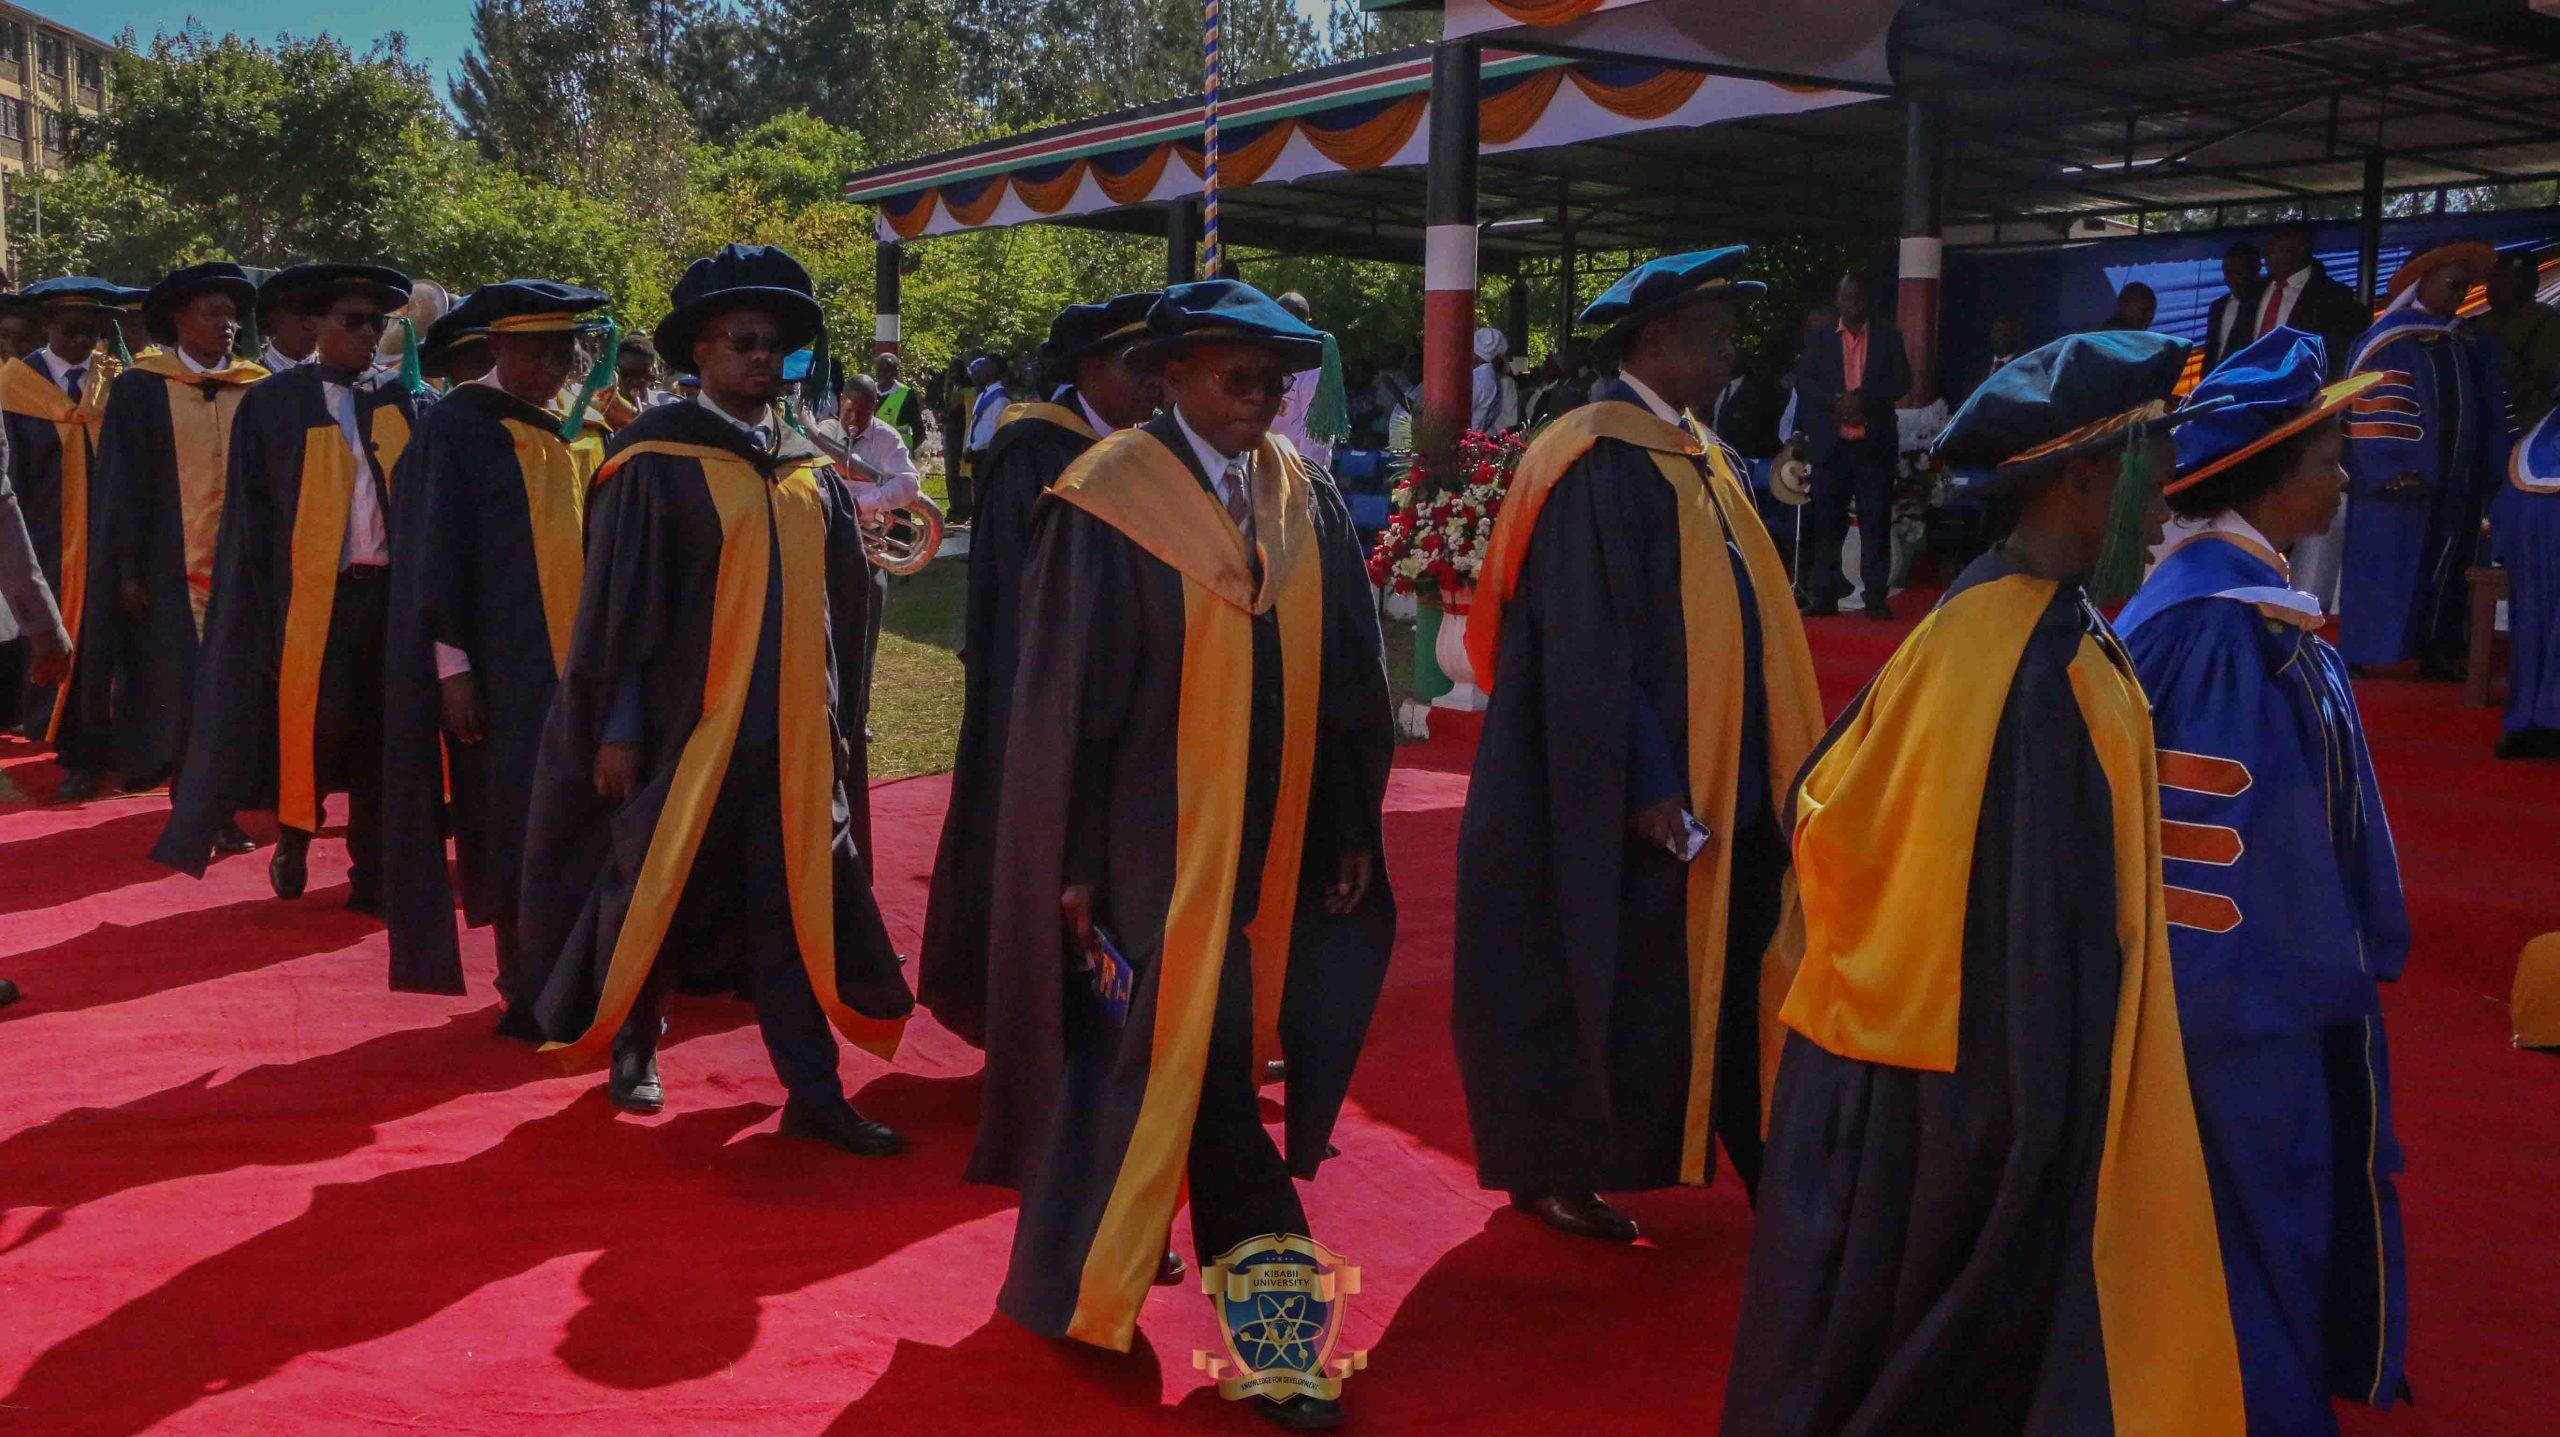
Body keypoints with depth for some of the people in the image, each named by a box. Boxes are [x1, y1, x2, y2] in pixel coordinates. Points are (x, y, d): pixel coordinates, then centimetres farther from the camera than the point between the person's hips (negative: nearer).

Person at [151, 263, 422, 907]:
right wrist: (262, 607, -4)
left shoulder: (398, 397, 10)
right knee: (319, 727, -7)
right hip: (312, 594, -3)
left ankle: (373, 875, 16)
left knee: (380, 735, 5)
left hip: (391, 588, 3)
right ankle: (293, 835, 21)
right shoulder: (273, 402, 2)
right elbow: (249, 516, 2)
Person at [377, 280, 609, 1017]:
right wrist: (452, 666, -13)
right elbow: (435, 551, -8)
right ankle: (525, 993, 4)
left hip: (566, 662, 6)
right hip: (499, 667, -6)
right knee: (512, 827, -4)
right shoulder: (456, 425, -4)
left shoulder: (564, 433, 15)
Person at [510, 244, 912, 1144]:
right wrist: (617, 726, -10)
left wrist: (834, 715, 14)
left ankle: (813, 1094, 7)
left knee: (799, 905, 2)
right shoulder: (657, 458, -6)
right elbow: (616, 597, -7)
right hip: (684, 725, -4)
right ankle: (632, 1051, 31)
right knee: (660, 897, 9)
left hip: (791, 731, 4)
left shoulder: (807, 469, 10)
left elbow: (840, 598, 16)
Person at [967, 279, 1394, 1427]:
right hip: (1157, 846, -5)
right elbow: (1066, 693, -8)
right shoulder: (1110, 504, -9)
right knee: (1175, 1057, -4)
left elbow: (1348, 676, 10)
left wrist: (1353, 827, 7)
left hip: (1274, 846, 6)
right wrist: (1076, 861, -10)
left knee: (1226, 1057, 12)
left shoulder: (1305, 502, 6)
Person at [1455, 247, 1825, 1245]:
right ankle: (1550, 1173, 21)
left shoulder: (1700, 459, 13)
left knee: (1734, 973, 12)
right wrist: (1645, 786, -21)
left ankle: (1770, 1169, 22)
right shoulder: (1600, 462, -15)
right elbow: (1585, 648, -20)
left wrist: (1765, 768, 14)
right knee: (1604, 977, 4)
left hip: (1718, 788, 9)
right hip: (1631, 801, -8)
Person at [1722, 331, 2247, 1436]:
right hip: (1986, 1086, -8)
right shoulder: (2053, 671, -23)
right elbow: (2057, 925, -23)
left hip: (1882, 1054, 8)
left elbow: (1821, 805, 9)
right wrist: (2062, 1130, -17)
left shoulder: (1963, 619, 2)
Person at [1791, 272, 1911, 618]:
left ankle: (1876, 597, 0)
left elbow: (1901, 380, 0)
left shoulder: (1888, 338, 9)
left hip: (1875, 444, 0)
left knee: (1876, 522, -1)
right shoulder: (1818, 340, 11)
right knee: (1827, 522, 1)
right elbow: (1803, 381, 1)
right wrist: (1838, 401, -14)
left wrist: (1865, 398, -16)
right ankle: (1823, 596, 5)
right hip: (1831, 445, 1)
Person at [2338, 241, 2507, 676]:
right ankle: (2367, 654, 2)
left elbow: (2488, 411, 12)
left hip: (2457, 483, 6)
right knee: (2387, 571, -4)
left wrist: (2490, 472, 5)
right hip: (2397, 482, -6)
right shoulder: (2389, 340, -8)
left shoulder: (2471, 344, 11)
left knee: (2446, 571, 10)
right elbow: (2371, 410, -12)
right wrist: (2394, 470, -17)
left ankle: (2438, 651, 17)